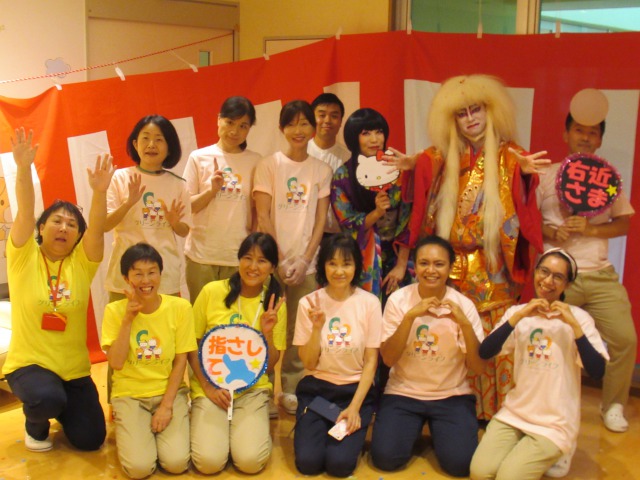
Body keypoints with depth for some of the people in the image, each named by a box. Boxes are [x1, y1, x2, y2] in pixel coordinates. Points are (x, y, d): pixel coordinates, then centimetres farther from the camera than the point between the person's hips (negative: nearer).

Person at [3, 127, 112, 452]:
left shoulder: (82, 262, -2)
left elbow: (96, 228, -19)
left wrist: (99, 192, -37)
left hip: (74, 367, 3)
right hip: (28, 362, -3)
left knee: (90, 440, -3)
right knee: (46, 398, -36)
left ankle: (62, 407, 32)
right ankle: (35, 424, 4)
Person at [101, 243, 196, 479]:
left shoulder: (180, 307, -7)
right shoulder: (114, 311, -6)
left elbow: (180, 361, -4)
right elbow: (116, 363, -14)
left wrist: (167, 405, -10)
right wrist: (128, 320, -20)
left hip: (170, 391, 0)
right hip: (130, 394, 0)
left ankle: (167, 423, 12)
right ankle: (128, 429, 13)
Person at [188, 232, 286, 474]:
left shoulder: (275, 304, -1)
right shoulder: (212, 291, -6)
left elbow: (270, 365, 1)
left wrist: (267, 333, -16)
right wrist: (207, 386, -8)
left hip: (253, 390, 1)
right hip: (210, 386, -1)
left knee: (251, 461, -19)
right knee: (209, 461, -19)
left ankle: (247, 426, 13)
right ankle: (210, 426, 13)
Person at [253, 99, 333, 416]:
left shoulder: (322, 170, 7)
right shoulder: (269, 165, 0)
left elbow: (320, 220, 5)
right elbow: (263, 217, -4)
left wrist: (305, 260, -6)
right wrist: (278, 260, -10)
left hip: (305, 262, 2)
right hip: (273, 260, -2)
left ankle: (291, 392, 21)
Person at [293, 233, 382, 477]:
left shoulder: (370, 303, -7)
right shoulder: (308, 303, -5)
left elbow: (371, 362, -3)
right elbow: (309, 363, -5)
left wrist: (355, 407, -12)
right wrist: (317, 327, -21)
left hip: (356, 390, -1)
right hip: (316, 388, 1)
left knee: (339, 463, -18)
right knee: (308, 462, -16)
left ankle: (352, 431, 12)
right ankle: (312, 428, 15)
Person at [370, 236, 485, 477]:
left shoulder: (464, 305, -7)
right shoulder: (398, 300, -8)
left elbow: (478, 367, -10)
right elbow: (388, 358, -15)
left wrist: (465, 324, -26)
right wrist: (410, 316, -27)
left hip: (452, 395, 0)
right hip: (403, 393, 0)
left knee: (460, 463, -19)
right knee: (385, 457, -18)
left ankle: (435, 430, 13)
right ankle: (414, 429, 14)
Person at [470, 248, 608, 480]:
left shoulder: (578, 317, -5)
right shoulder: (518, 311, 5)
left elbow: (597, 371, -16)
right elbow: (484, 353, -10)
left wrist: (573, 324, -22)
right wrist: (519, 316, -19)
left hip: (555, 423, -3)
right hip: (514, 413, 3)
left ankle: (550, 454, 10)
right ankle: (524, 451, 11)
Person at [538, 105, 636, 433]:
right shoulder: (547, 175, 5)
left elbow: (623, 223, 7)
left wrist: (591, 229, -10)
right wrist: (550, 232, -15)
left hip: (600, 274, 2)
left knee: (624, 338, -5)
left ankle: (613, 406, 17)